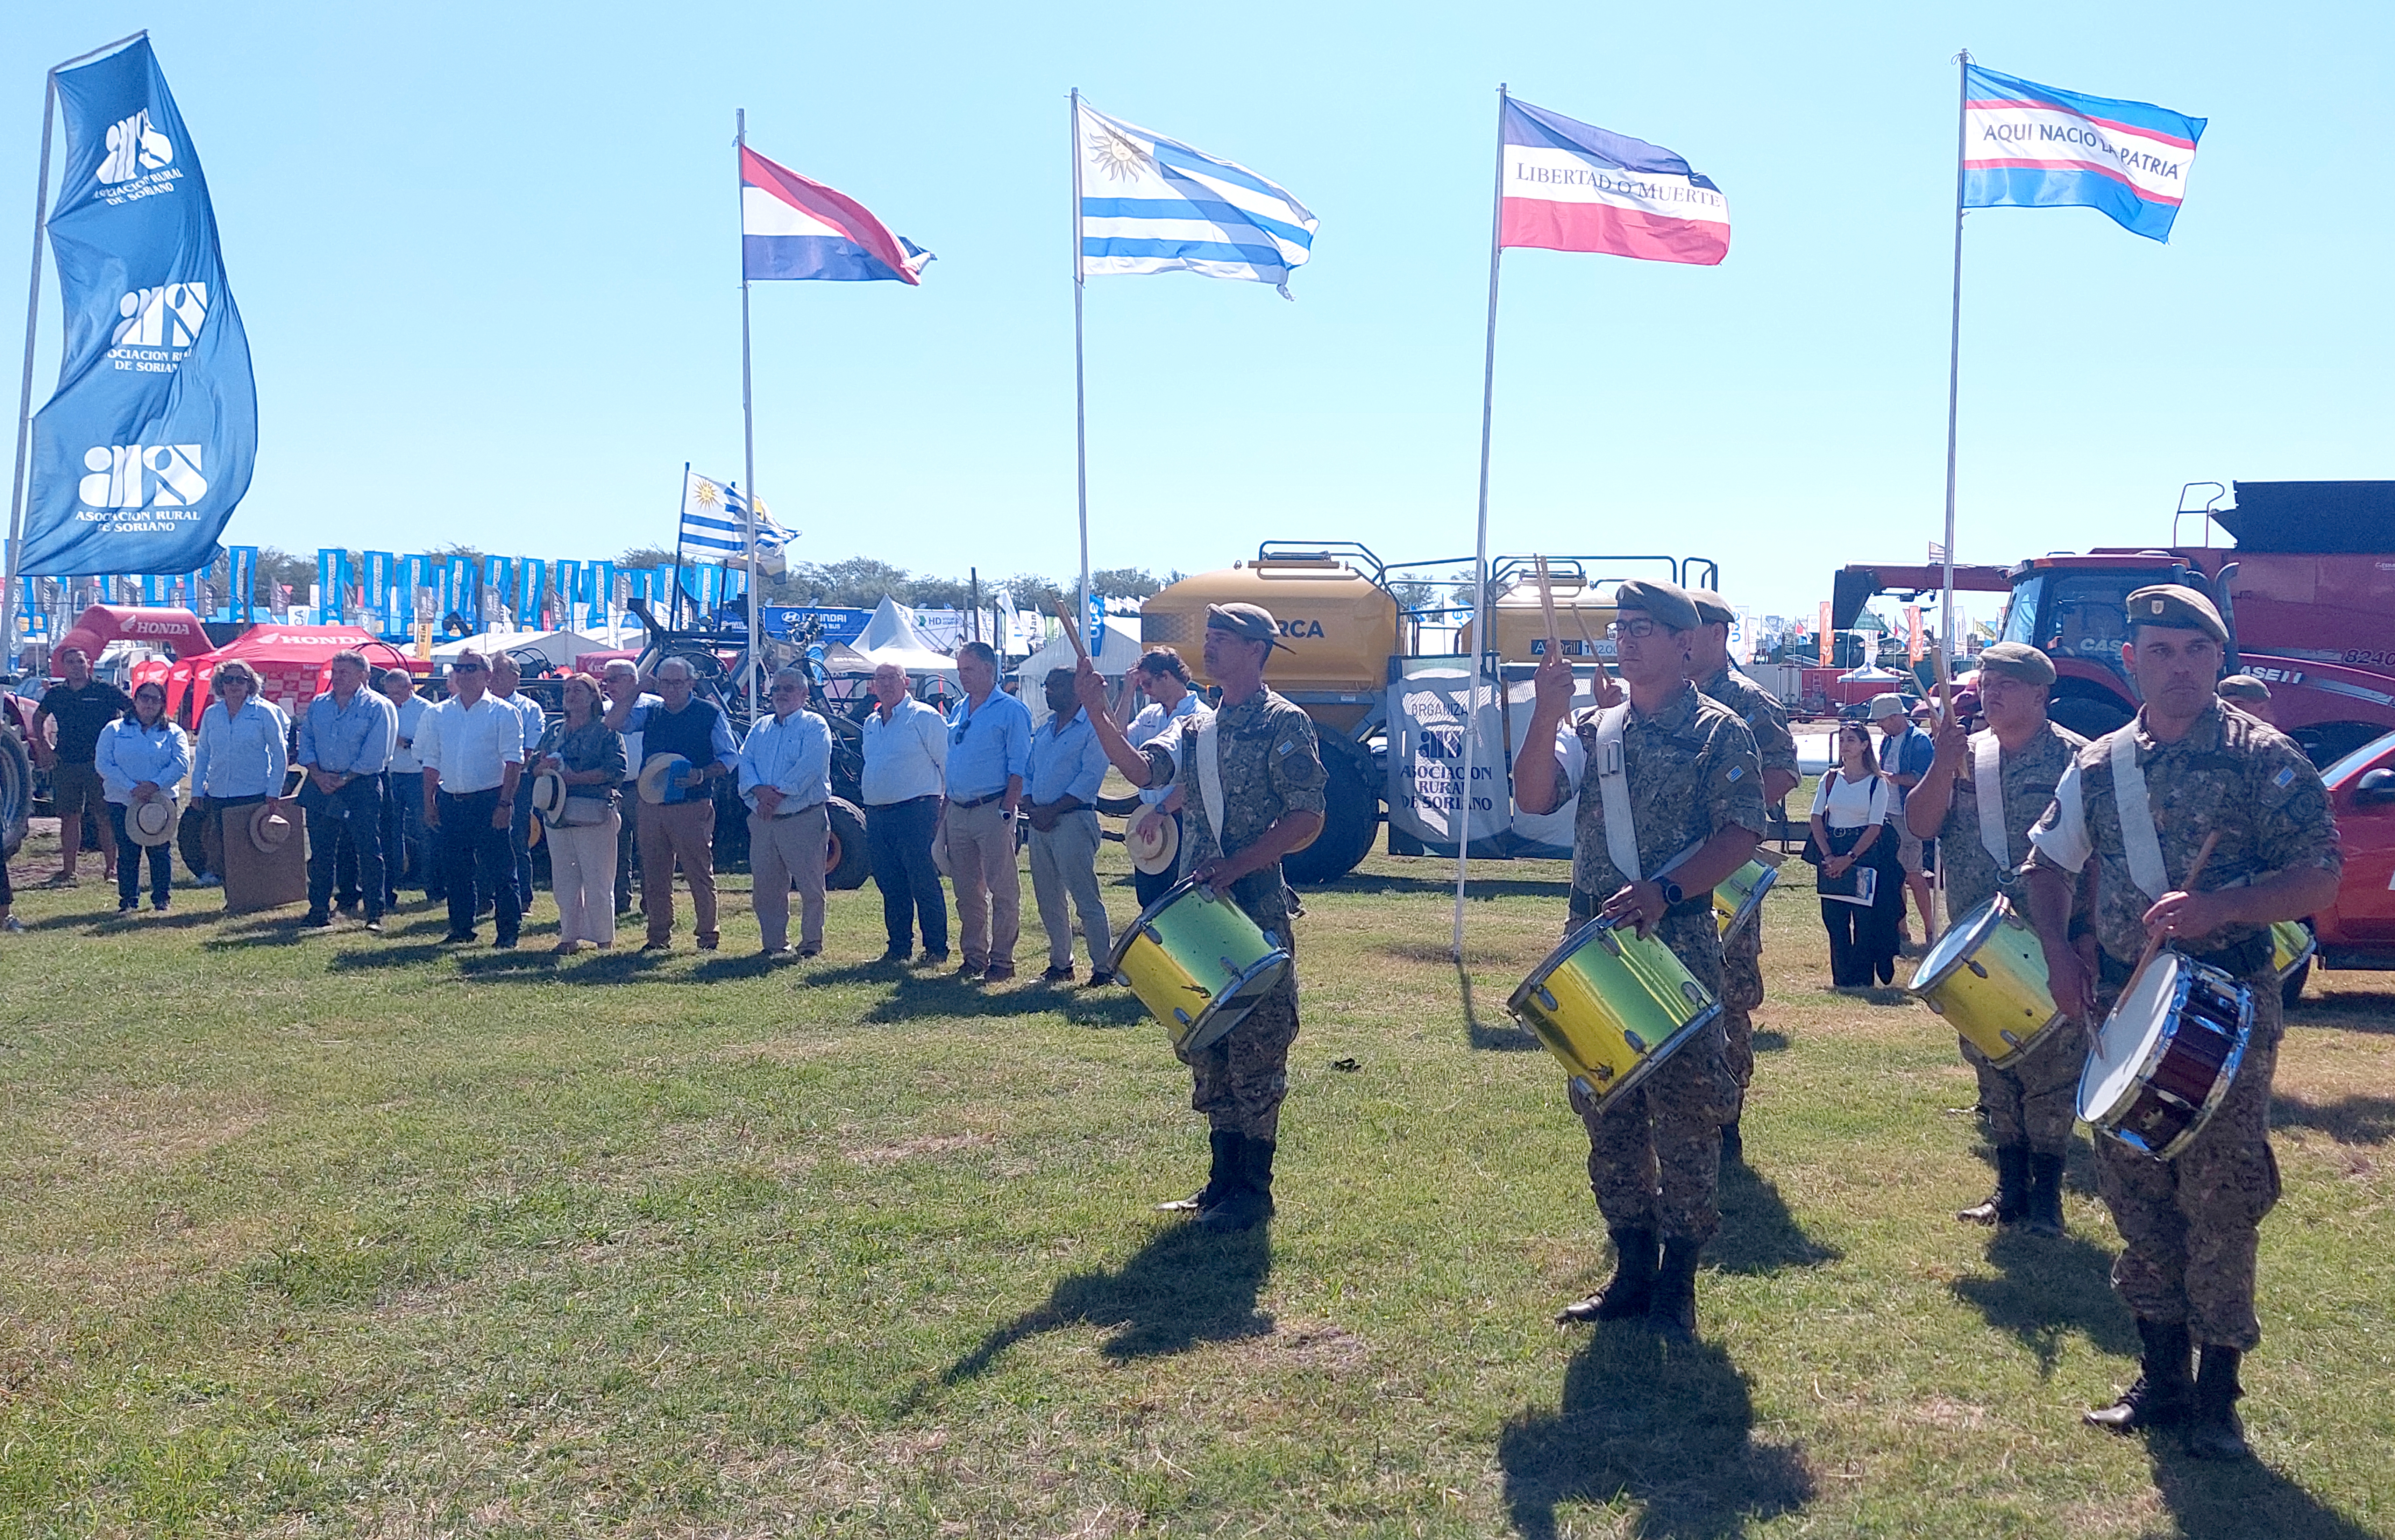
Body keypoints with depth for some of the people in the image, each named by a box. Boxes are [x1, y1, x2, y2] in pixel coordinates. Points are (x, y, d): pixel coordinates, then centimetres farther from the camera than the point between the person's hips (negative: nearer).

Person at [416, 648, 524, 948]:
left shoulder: (503, 713, -1)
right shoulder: (438, 714, 11)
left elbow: (513, 761, -6)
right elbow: (431, 763, 13)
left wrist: (505, 803, -14)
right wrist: (429, 804, 6)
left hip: (489, 800, -4)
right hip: (450, 801, 5)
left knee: (499, 870, -3)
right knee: (455, 870, 9)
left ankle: (509, 931, 3)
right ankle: (461, 929, 20)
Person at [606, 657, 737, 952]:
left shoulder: (710, 714, 0)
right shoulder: (650, 713, 12)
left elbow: (730, 758, -2)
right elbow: (613, 723, 1)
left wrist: (701, 775, -18)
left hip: (693, 807, -5)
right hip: (651, 804, 5)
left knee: (700, 874, -2)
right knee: (654, 876, 9)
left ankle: (708, 936, 6)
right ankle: (658, 937, 17)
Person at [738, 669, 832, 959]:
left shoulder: (815, 726, -1)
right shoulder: (761, 727, 19)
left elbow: (809, 766, -15)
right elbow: (745, 761, 7)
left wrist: (779, 793, -19)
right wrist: (759, 790, -13)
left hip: (804, 818, -6)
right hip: (763, 820, 6)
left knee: (811, 886, -2)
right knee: (766, 888, 8)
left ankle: (811, 943, 8)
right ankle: (774, 944, 18)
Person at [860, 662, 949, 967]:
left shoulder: (924, 718, -4)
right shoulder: (871, 723, 18)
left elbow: (948, 765, -4)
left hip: (915, 813, -7)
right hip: (876, 815, 7)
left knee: (925, 884, -6)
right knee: (891, 887, 10)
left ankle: (936, 950, -1)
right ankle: (899, 948, 18)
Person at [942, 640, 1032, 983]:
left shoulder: (1011, 710, -5)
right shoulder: (958, 711, 17)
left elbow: (1018, 767, -10)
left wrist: (1006, 811, -17)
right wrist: (943, 811, 15)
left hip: (991, 810, -7)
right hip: (957, 811, 7)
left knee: (1003, 890, -3)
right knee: (967, 891, 11)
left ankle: (1002, 960, 2)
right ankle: (973, 957, 19)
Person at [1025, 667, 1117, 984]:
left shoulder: (1093, 727, -5)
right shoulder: (1044, 731, 20)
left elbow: (1091, 776, -14)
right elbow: (1027, 773, 19)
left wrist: (1053, 810, -16)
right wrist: (1031, 808, -1)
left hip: (1073, 819, -8)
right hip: (1040, 823, 8)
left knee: (1087, 898, -8)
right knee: (1048, 898, 11)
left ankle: (1104, 967, -4)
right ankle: (1060, 963, 21)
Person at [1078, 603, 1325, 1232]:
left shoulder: (1285, 724, -6)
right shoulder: (1196, 730, 15)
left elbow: (1308, 817, -12)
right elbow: (1142, 769, -2)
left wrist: (1236, 866, -19)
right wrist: (1098, 715, -15)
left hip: (1258, 914, -7)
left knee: (1254, 1052, -2)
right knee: (1208, 1049, 12)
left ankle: (1254, 1190, 6)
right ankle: (1223, 1179, 23)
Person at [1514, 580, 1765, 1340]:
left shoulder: (1719, 732, -3)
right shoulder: (1594, 728, 11)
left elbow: (1742, 835, -11)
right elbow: (1535, 798, 0)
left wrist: (1665, 891, -22)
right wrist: (1546, 718, -14)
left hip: (1680, 950, -5)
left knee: (1685, 1115, -1)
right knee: (1608, 1113, 11)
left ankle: (1677, 1286, 9)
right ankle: (1632, 1270, 23)